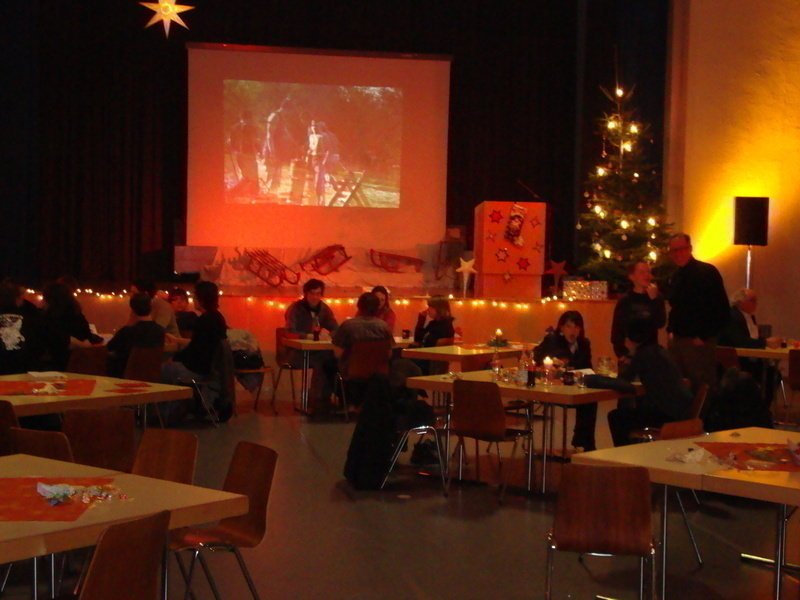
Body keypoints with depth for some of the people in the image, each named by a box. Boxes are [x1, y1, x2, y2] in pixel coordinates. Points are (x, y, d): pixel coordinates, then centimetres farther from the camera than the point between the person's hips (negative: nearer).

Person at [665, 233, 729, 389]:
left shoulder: (707, 272, -9)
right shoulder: (675, 276, 14)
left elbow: (722, 310, -13)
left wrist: (704, 337, -14)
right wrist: (671, 331, 12)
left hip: (700, 342, -7)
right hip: (677, 340, 7)